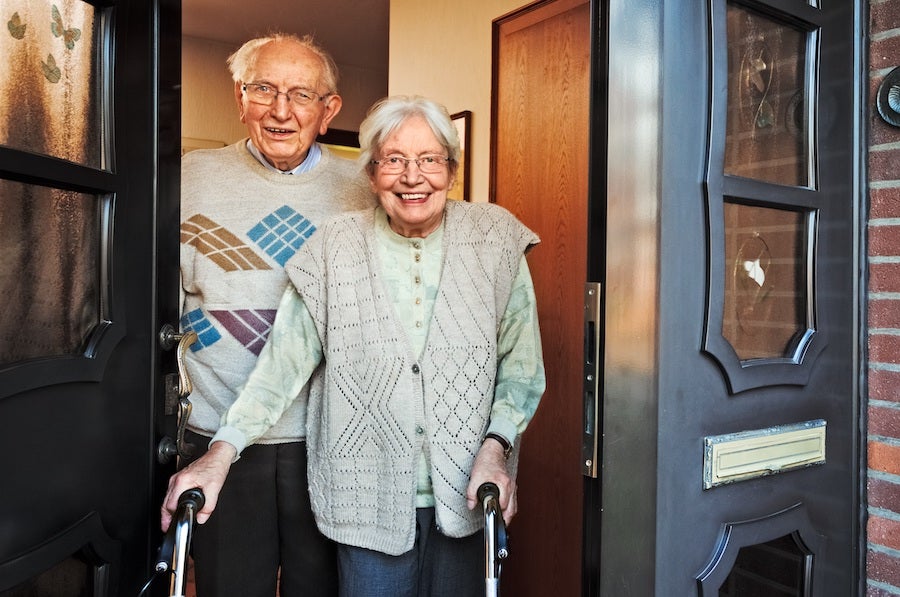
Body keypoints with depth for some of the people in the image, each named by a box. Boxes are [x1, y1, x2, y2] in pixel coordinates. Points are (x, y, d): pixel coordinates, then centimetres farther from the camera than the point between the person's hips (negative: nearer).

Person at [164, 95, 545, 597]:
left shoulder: (496, 243, -3)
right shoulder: (336, 249, -3)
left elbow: (522, 364, 0)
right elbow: (284, 359, -3)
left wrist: (495, 446, -11)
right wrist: (222, 451, -10)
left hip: (467, 497, 1)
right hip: (369, 499, -1)